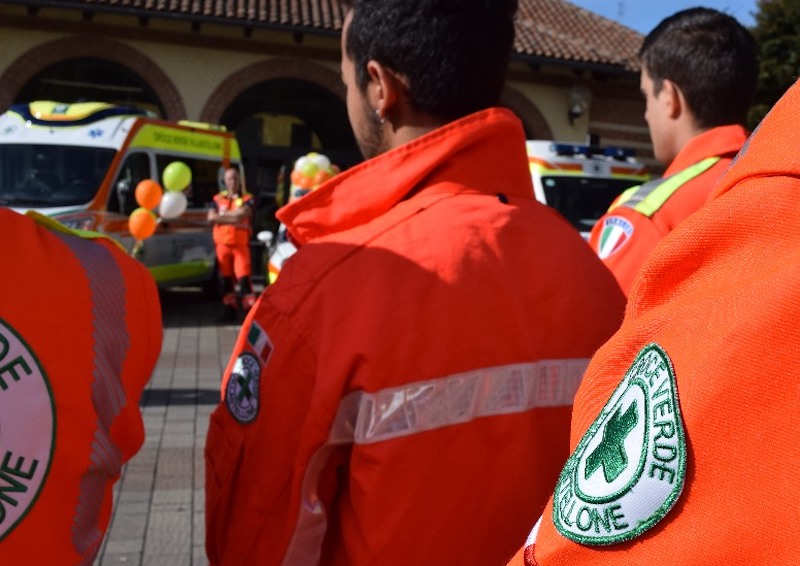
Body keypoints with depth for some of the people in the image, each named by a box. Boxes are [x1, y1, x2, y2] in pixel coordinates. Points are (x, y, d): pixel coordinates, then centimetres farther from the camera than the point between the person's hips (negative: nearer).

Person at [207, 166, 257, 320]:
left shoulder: (247, 199, 2)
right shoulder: (217, 199, 9)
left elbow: (242, 213, -17)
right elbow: (211, 217, -7)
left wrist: (222, 214, -5)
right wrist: (234, 220, -12)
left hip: (241, 245, -3)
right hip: (222, 244, 3)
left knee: (244, 277, -9)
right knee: (226, 278, 8)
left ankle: (251, 310, -10)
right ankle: (229, 309, 15)